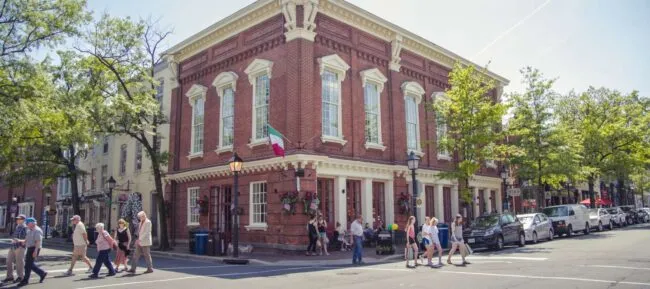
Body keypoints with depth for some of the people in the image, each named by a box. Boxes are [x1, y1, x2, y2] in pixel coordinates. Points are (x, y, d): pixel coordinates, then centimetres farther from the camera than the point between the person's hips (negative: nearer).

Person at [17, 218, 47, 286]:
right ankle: (42, 273, 21)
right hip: (30, 248, 10)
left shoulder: (37, 231, -15)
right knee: (31, 264, 11)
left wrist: (35, 251, -26)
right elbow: (27, 240, 19)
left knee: (28, 264, -6)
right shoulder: (29, 231, 16)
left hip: (34, 249, -10)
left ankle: (25, 280, 3)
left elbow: (38, 242, -21)